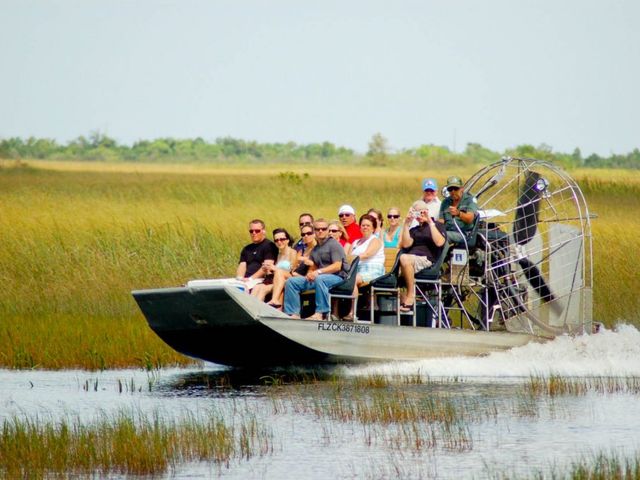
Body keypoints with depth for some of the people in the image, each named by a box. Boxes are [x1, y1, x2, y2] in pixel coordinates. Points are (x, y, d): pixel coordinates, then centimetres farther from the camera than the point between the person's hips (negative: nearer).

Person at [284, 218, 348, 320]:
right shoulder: (315, 250, 22)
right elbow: (313, 267, 20)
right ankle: (293, 313, -15)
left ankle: (321, 313, -41)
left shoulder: (333, 244, -2)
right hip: (318, 277, 8)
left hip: (337, 277, -8)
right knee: (291, 281, -7)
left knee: (319, 279, -41)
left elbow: (337, 266, -14)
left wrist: (319, 272, -23)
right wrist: (310, 274, -5)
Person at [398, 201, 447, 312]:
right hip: (412, 259, 5)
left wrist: (430, 222, -6)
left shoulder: (437, 226, 15)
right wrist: (406, 224, 8)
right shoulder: (413, 230, 29)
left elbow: (439, 242, -6)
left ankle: (410, 295, -29)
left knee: (405, 258, -35)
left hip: (428, 260, -5)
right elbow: (406, 244, 10)